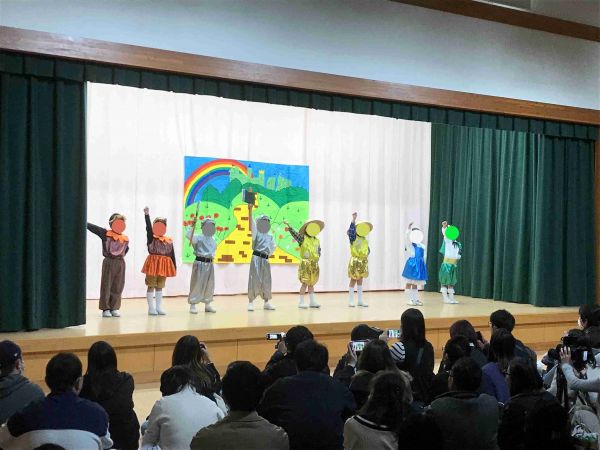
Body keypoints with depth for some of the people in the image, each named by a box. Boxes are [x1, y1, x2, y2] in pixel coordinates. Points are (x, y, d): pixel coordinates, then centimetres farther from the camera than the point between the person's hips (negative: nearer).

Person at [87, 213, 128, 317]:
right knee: (106, 286, 2)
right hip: (108, 262, -3)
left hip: (120, 263, 3)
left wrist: (121, 255, 9)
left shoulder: (125, 239, 4)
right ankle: (105, 309, 10)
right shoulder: (106, 234, -5)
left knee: (118, 287, 6)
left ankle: (114, 308, 17)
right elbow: (92, 227, -5)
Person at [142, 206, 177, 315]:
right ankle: (151, 308, 7)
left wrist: (174, 267, 5)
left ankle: (159, 307, 19)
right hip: (153, 264, -4)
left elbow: (172, 255, 7)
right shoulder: (151, 238, -3)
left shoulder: (169, 241, 7)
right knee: (151, 286, 2)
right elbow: (148, 228, -19)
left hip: (164, 265, 4)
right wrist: (147, 214, -29)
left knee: (160, 286, 12)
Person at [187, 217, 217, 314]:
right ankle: (193, 305, 4)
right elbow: (189, 236, -25)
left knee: (209, 285, 13)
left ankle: (207, 305, 26)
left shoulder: (213, 240, 12)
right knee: (197, 284, -4)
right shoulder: (199, 238, -8)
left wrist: (212, 256, 10)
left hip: (210, 264, 7)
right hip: (200, 263, -7)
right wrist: (193, 225, -28)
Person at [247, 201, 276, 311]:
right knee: (254, 281, -5)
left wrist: (268, 253, -6)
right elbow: (251, 222, -12)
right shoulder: (256, 233, 1)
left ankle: (267, 302, 19)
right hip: (256, 258, -4)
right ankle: (251, 302, 2)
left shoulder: (270, 237, 15)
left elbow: (273, 248, 14)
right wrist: (250, 209, -24)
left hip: (265, 260, 4)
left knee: (266, 281, 9)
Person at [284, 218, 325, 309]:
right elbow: (294, 233, -18)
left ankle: (312, 301, 20)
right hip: (305, 263, -6)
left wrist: (317, 259, 3)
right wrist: (288, 225, -30)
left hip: (314, 264, 6)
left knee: (311, 283, 14)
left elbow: (319, 251, 19)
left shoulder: (317, 241, 11)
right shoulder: (302, 238, -6)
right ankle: (301, 302, 2)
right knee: (305, 283, -6)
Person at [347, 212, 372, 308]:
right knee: (353, 280, -1)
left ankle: (360, 300, 18)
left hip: (363, 261, 6)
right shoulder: (353, 238, -9)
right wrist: (354, 219, -33)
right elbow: (351, 229, -26)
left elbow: (368, 249, 17)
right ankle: (351, 300, 7)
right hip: (355, 261, -6)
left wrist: (367, 254, -4)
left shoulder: (364, 240, 9)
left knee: (360, 280, 12)